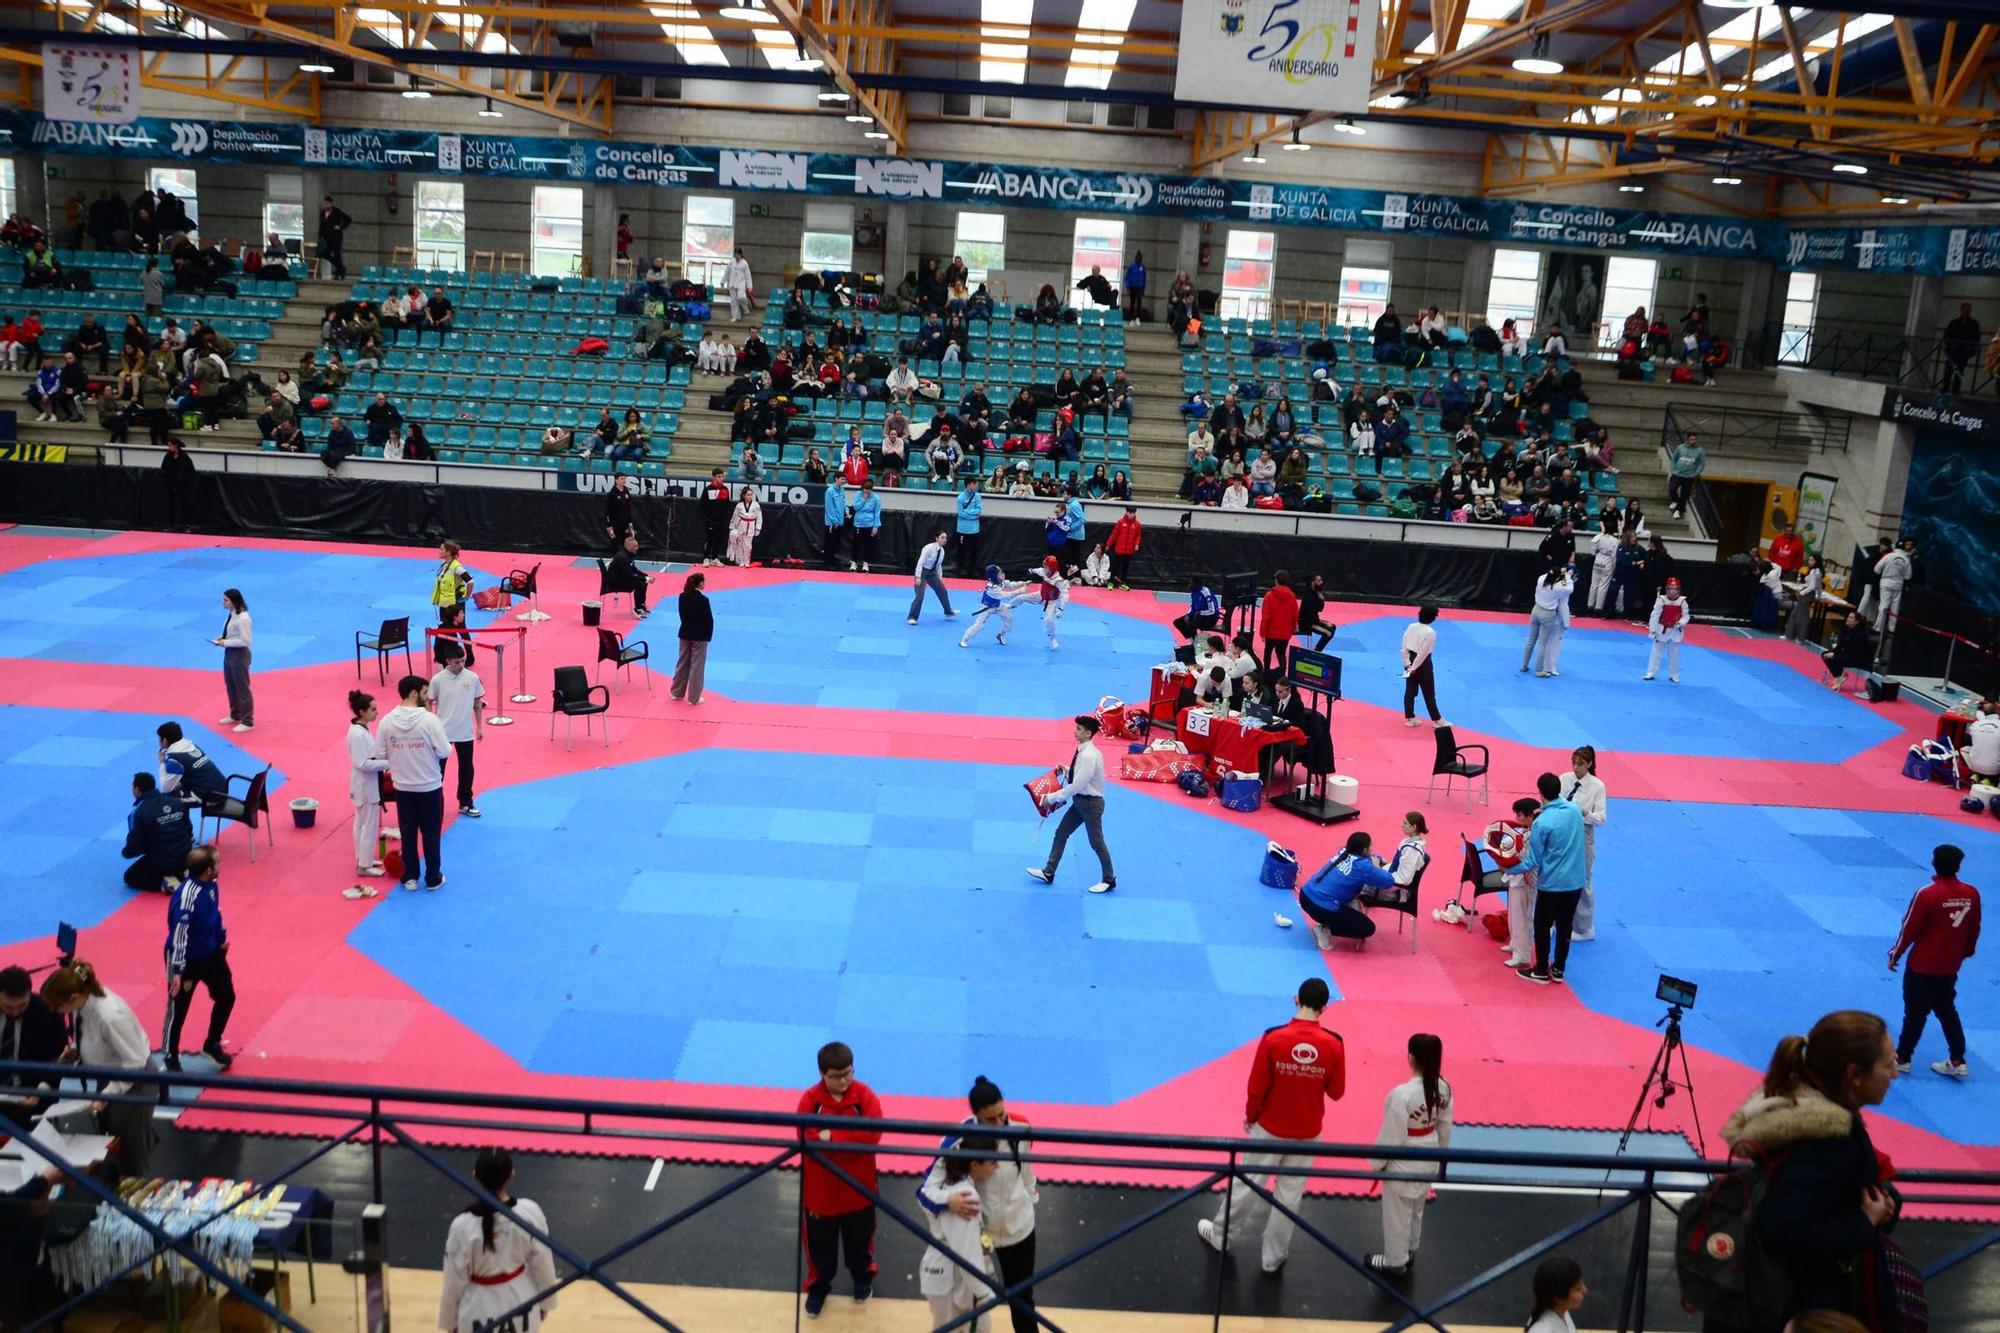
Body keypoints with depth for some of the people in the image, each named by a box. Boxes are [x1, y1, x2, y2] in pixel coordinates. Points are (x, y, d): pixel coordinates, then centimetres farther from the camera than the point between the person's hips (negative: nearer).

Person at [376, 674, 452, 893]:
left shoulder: (387, 721, -8)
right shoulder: (429, 719, -19)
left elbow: (380, 755, -2)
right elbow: (445, 752, -16)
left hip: (403, 788, 3)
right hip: (429, 787, -3)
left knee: (408, 833, 15)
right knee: (431, 833, 10)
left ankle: (410, 877, 22)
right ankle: (433, 878, 19)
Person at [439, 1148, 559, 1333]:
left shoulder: (463, 1226, -27)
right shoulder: (530, 1212, -21)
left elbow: (455, 1281, -13)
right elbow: (543, 1263, -8)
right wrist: (545, 1302, 10)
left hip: (481, 1309, -2)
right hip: (521, 1301, 2)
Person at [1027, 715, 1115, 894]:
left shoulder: (1089, 756, -28)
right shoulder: (1083, 750, 0)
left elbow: (1077, 786, -27)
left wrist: (1052, 798, -21)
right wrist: (1066, 770, -2)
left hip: (1091, 803, -9)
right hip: (1079, 801, 9)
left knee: (1096, 842, 6)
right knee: (1061, 834, 14)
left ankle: (1109, 879, 24)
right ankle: (1048, 872, 25)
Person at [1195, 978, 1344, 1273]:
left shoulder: (1273, 1038, -21)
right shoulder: (1334, 1045, -17)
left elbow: (1256, 1086, -14)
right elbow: (1336, 1092, -6)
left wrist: (1250, 1116, 4)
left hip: (1270, 1127, -1)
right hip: (1307, 1132, 1)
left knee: (1247, 1183, 18)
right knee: (1290, 1194, 17)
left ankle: (1221, 1235, 37)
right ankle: (1273, 1256, 30)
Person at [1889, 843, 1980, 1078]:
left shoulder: (1927, 894, -22)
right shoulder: (1971, 894, -7)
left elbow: (1909, 928, -14)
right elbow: (1974, 929, 6)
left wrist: (1895, 954, -1)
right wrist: (1965, 953, 23)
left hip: (1922, 966, -5)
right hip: (1950, 966, 5)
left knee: (1915, 1012, 7)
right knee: (1947, 1010, 20)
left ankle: (1902, 1058, 18)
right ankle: (1957, 1061, 22)